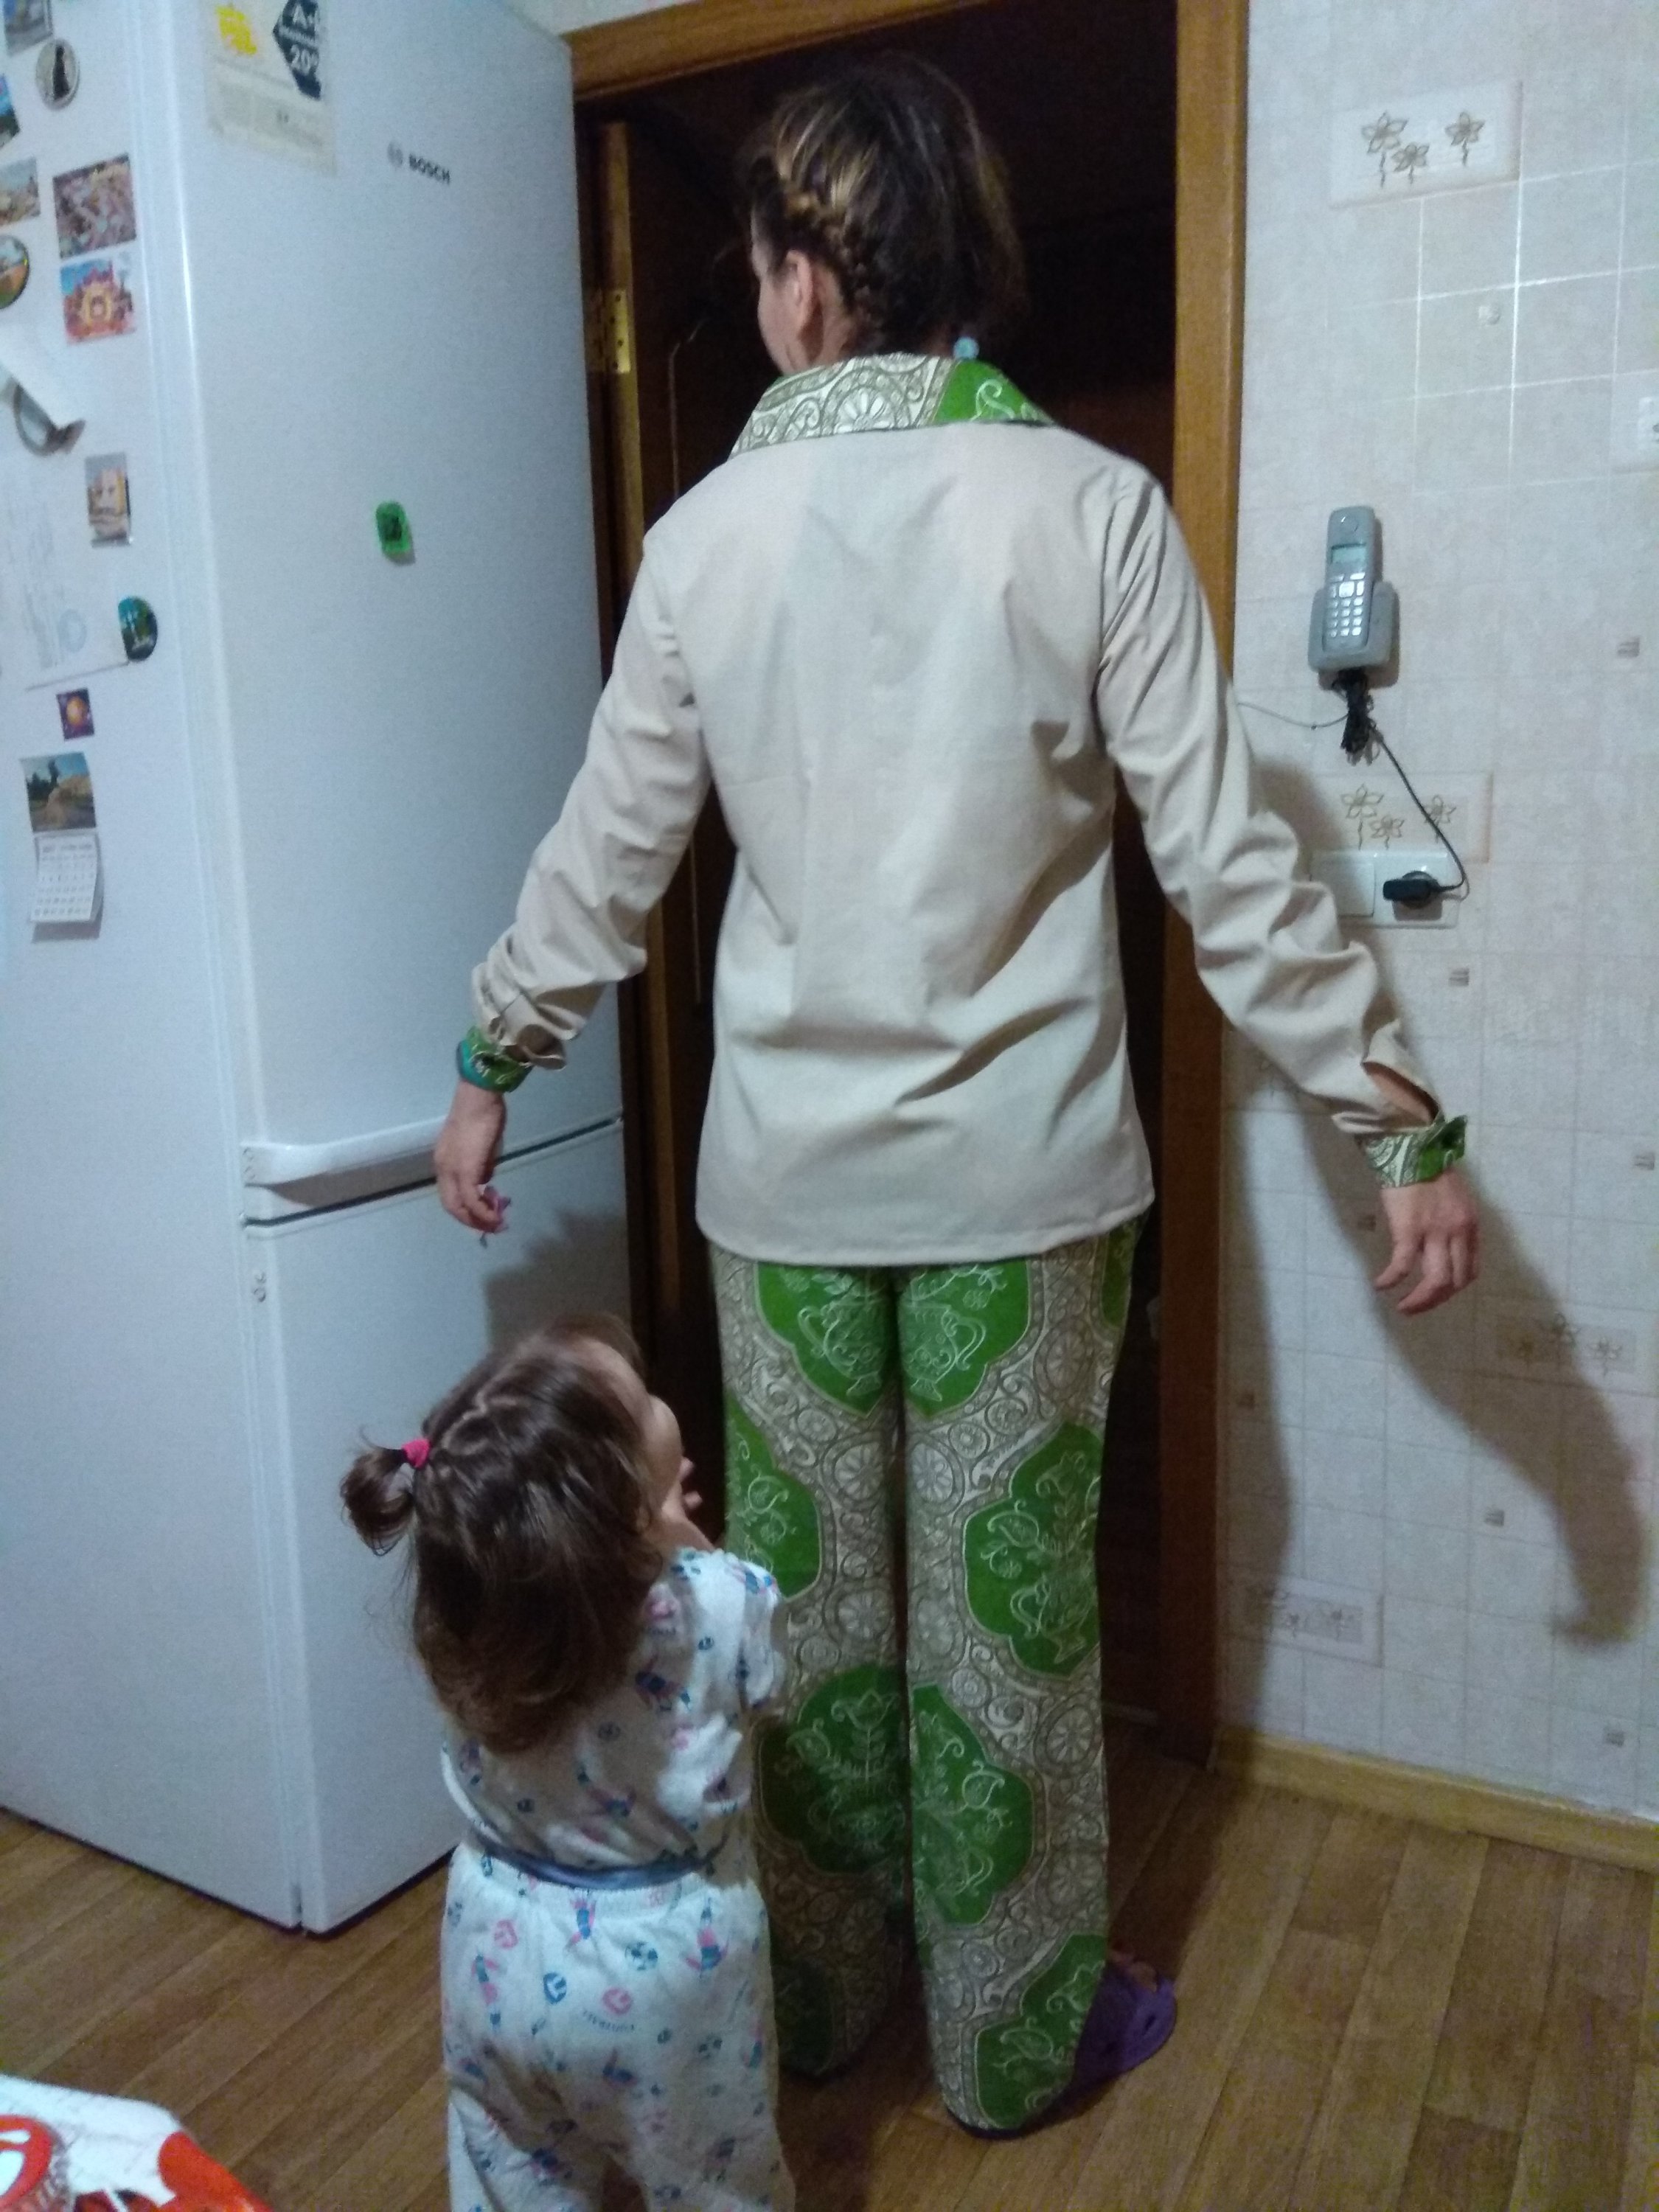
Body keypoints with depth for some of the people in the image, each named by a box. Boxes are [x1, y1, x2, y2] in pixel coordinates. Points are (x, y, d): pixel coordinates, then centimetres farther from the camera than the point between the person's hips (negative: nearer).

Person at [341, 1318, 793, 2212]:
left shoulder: (467, 1611, -22)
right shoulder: (720, 1604, -30)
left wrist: (649, 1538, -6)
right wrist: (685, 1544, -10)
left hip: (508, 1953, 3)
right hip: (668, 1961, -2)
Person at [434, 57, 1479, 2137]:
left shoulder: (707, 532, -1)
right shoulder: (1088, 506, -7)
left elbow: (609, 853, 3)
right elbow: (1229, 868, -10)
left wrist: (491, 1064, 18)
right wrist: (1407, 1128, -2)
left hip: (785, 1172, 2)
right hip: (1020, 1174, -1)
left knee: (806, 1596, 17)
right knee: (1004, 1610, 12)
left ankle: (817, 1989, 39)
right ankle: (1015, 2037, 33)